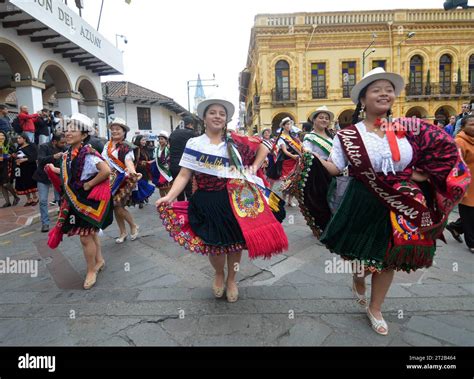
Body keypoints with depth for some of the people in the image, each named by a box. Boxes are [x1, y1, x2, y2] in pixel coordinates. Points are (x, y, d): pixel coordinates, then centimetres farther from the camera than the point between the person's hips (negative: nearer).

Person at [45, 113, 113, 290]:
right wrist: (54, 170, 13)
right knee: (91, 232, 21)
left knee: (85, 236, 0)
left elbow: (106, 171, -33)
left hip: (88, 199, -8)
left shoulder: (87, 153, -22)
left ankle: (91, 272, 19)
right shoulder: (68, 153, 5)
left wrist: (89, 184, -23)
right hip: (75, 200, 8)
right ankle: (99, 260, 39)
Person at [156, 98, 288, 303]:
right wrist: (170, 196, -17)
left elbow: (263, 148, 17)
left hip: (237, 199, 2)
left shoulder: (235, 140, 5)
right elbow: (184, 175, -4)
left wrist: (254, 167, 4)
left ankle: (231, 279, 36)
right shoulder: (194, 143, 1)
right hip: (208, 201, -1)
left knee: (236, 241, 8)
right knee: (214, 243, 4)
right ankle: (219, 275, 38)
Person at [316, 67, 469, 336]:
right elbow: (334, 168, -10)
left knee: (388, 259, 13)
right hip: (365, 204, -2)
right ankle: (358, 281, 48)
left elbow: (446, 147, 6)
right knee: (363, 256, 8)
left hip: (402, 205, 3)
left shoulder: (409, 128, -1)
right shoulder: (349, 135, -7)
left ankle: (375, 309, 36)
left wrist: (423, 174, -4)